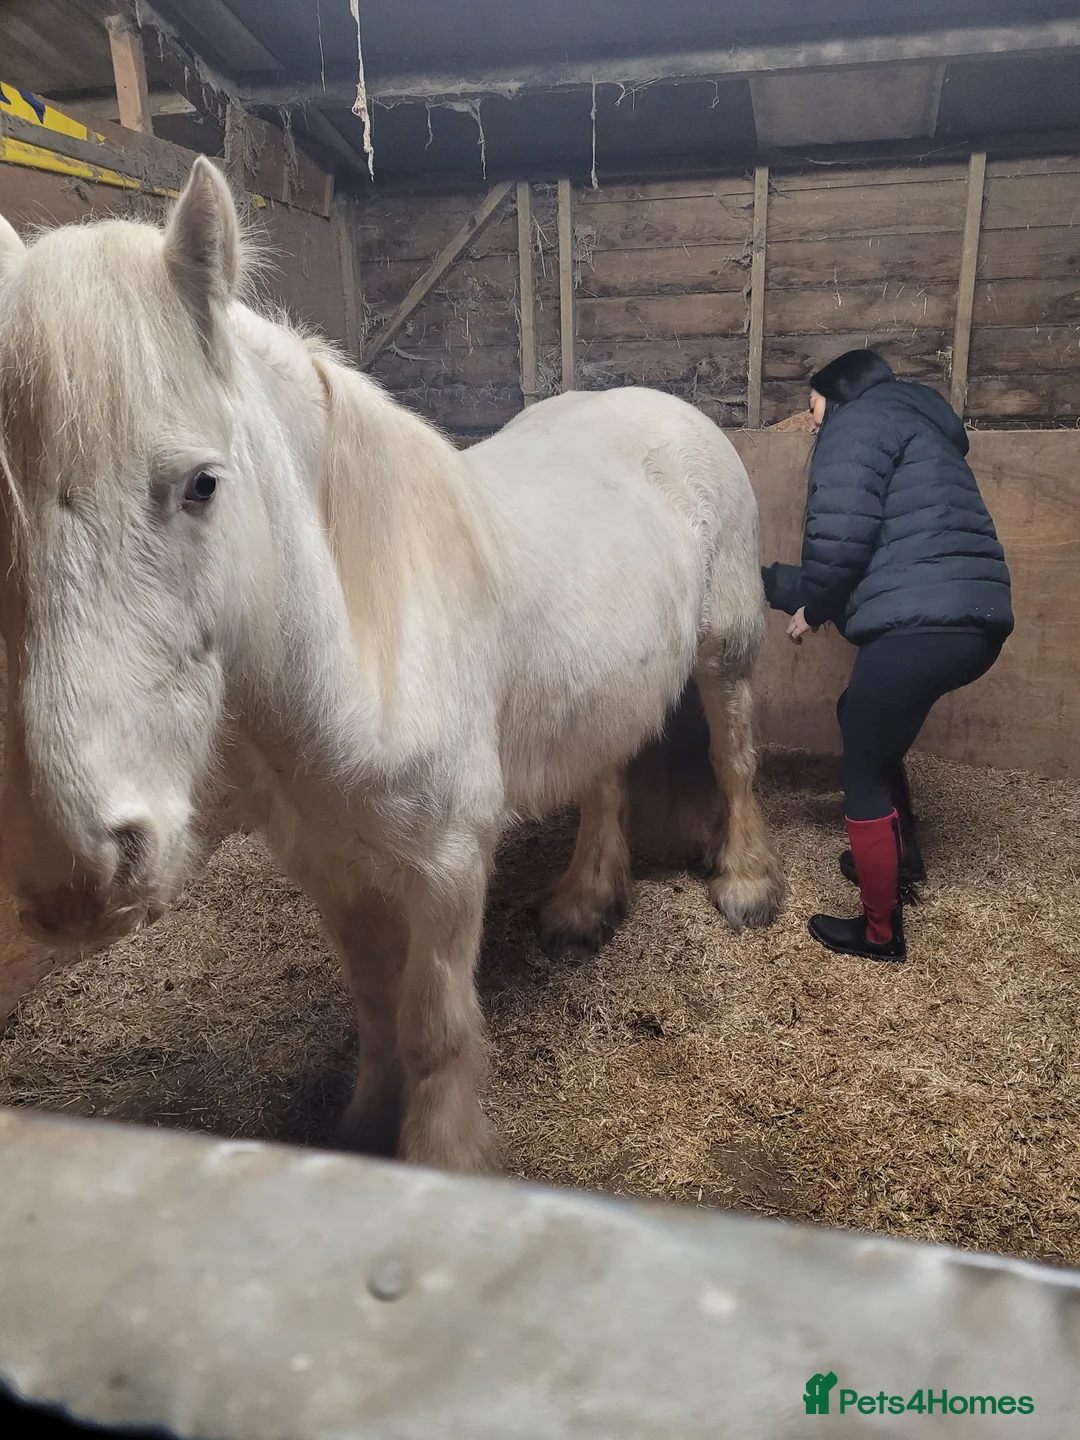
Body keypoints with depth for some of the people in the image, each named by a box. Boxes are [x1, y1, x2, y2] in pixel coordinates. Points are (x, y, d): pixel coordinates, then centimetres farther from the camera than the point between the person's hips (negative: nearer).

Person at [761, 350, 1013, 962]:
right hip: (971, 619, 10)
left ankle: (881, 933, 19)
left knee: (864, 770, 6)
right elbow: (877, 551, 28)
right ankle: (902, 862, 41)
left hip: (921, 624, -10)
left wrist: (811, 609, 4)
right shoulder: (911, 427, 31)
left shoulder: (859, 422, 2)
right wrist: (765, 580, 28)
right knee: (868, 723, 29)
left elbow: (842, 536, -15)